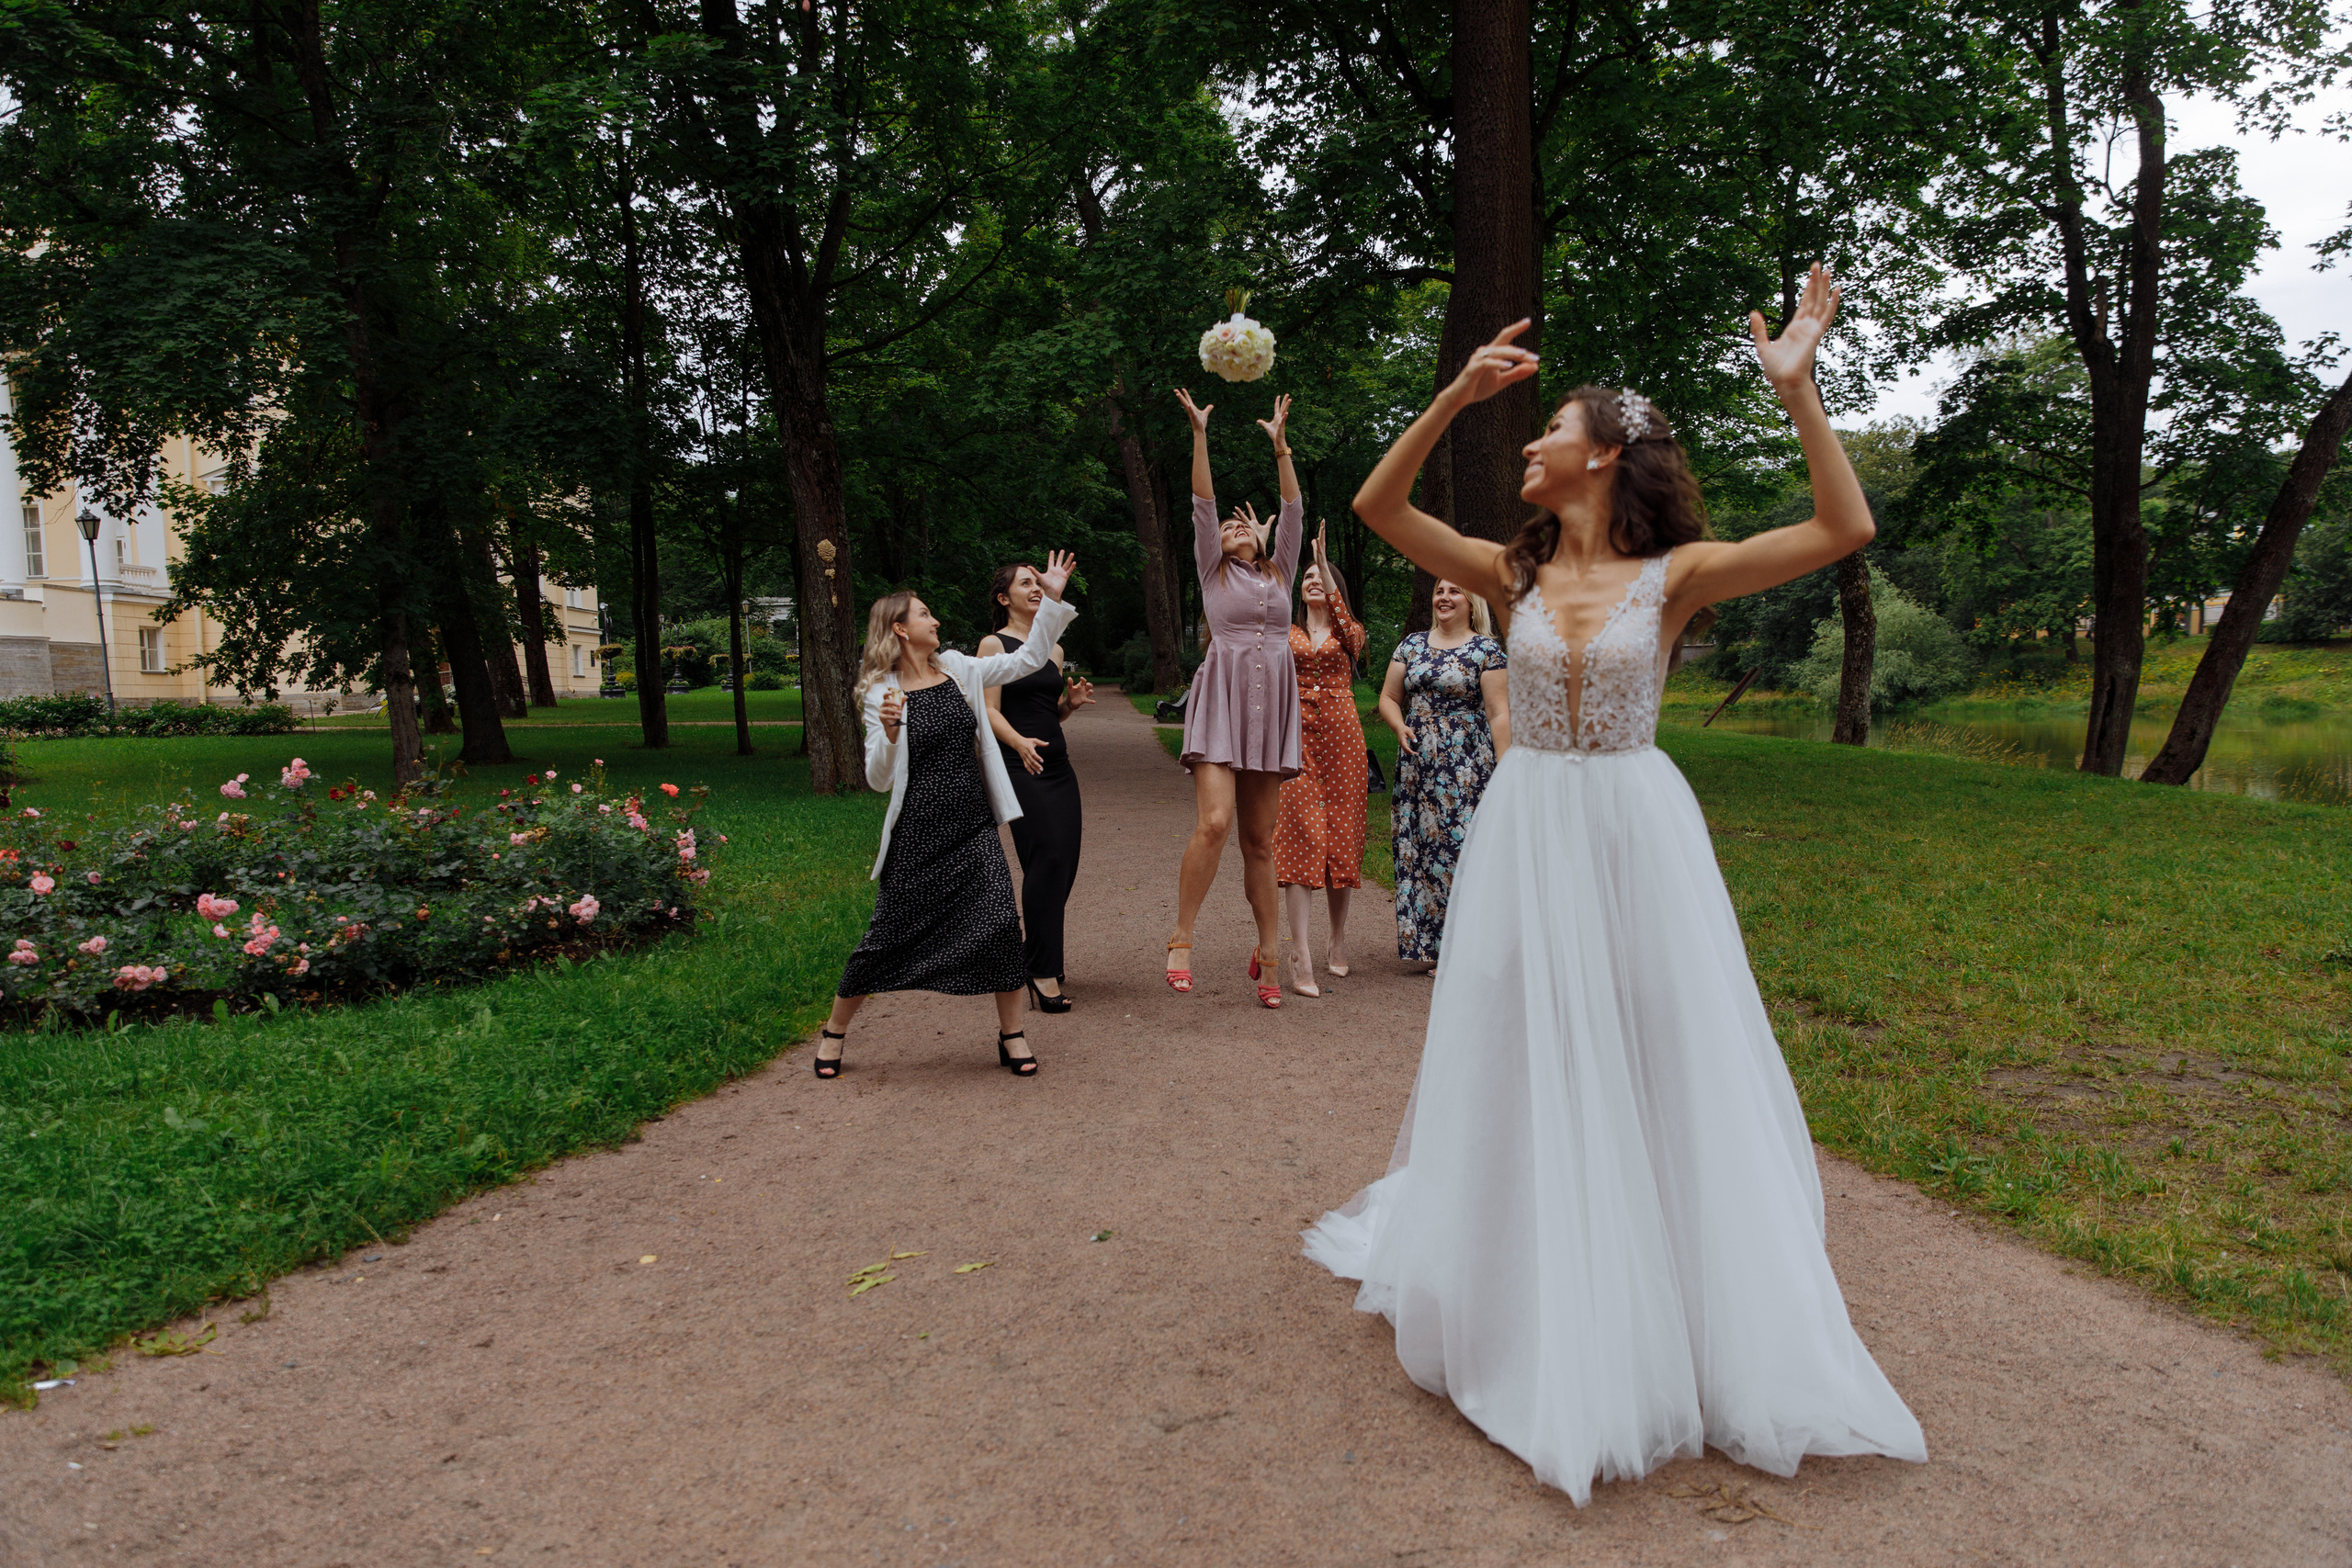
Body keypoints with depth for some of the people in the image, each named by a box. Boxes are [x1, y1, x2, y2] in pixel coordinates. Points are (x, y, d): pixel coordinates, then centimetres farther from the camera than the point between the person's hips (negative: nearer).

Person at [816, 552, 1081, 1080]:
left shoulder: (958, 669, 8)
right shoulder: (882, 694, -5)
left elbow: (1027, 660, 11)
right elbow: (879, 779, -6)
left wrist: (1052, 600, 5)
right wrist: (889, 732, -24)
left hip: (973, 827, 3)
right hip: (917, 833, -3)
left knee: (1000, 920, -11)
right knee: (888, 934, 2)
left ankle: (1012, 1034, 4)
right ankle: (835, 1031, 24)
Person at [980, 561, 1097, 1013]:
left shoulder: (1054, 648, 19)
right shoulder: (994, 644, 0)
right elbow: (989, 711, -8)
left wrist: (1072, 701, 3)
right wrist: (1020, 742, -26)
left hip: (1058, 766, 7)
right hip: (1019, 769, -7)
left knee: (1064, 865, 3)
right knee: (1047, 861, -15)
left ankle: (1032, 958, 20)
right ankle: (1043, 974, -11)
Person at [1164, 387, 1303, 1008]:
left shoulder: (1281, 573, 20)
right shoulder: (1213, 573, 13)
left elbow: (1292, 508, 11)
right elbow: (1203, 504, 4)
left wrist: (1280, 445, 6)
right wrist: (1199, 435, -2)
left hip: (1271, 705, 3)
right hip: (1222, 700, -3)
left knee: (1260, 837, 5)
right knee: (1214, 821, -20)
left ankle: (1268, 949, 10)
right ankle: (1181, 938, -9)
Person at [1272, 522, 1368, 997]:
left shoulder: (1350, 631, 11)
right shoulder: (1286, 633, 14)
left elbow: (1349, 633, -13)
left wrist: (1326, 567, -21)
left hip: (1341, 735, 1)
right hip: (1297, 736, -1)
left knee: (1341, 835, 4)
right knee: (1300, 834, -11)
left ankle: (1339, 939, 22)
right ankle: (1302, 958, -15)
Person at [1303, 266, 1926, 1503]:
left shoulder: (1675, 575, -4)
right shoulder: (1514, 574, 2)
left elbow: (1844, 529, -13)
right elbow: (1378, 505, -4)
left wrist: (1796, 387, -19)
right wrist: (1457, 393, -11)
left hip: (1636, 833, -2)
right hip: (1526, 833, 2)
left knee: (1659, 1065, 6)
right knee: (1527, 1066, 9)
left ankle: (1695, 1314, 25)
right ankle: (1534, 1300, 29)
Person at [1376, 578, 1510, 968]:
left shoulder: (1487, 651, 0)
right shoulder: (1411, 645, 13)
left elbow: (1499, 714, -5)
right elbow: (1389, 697, 17)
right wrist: (1400, 727, -4)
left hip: (1467, 768, -4)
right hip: (1418, 765, 5)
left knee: (1464, 846, -10)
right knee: (1419, 848, 4)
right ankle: (1427, 944, 13)